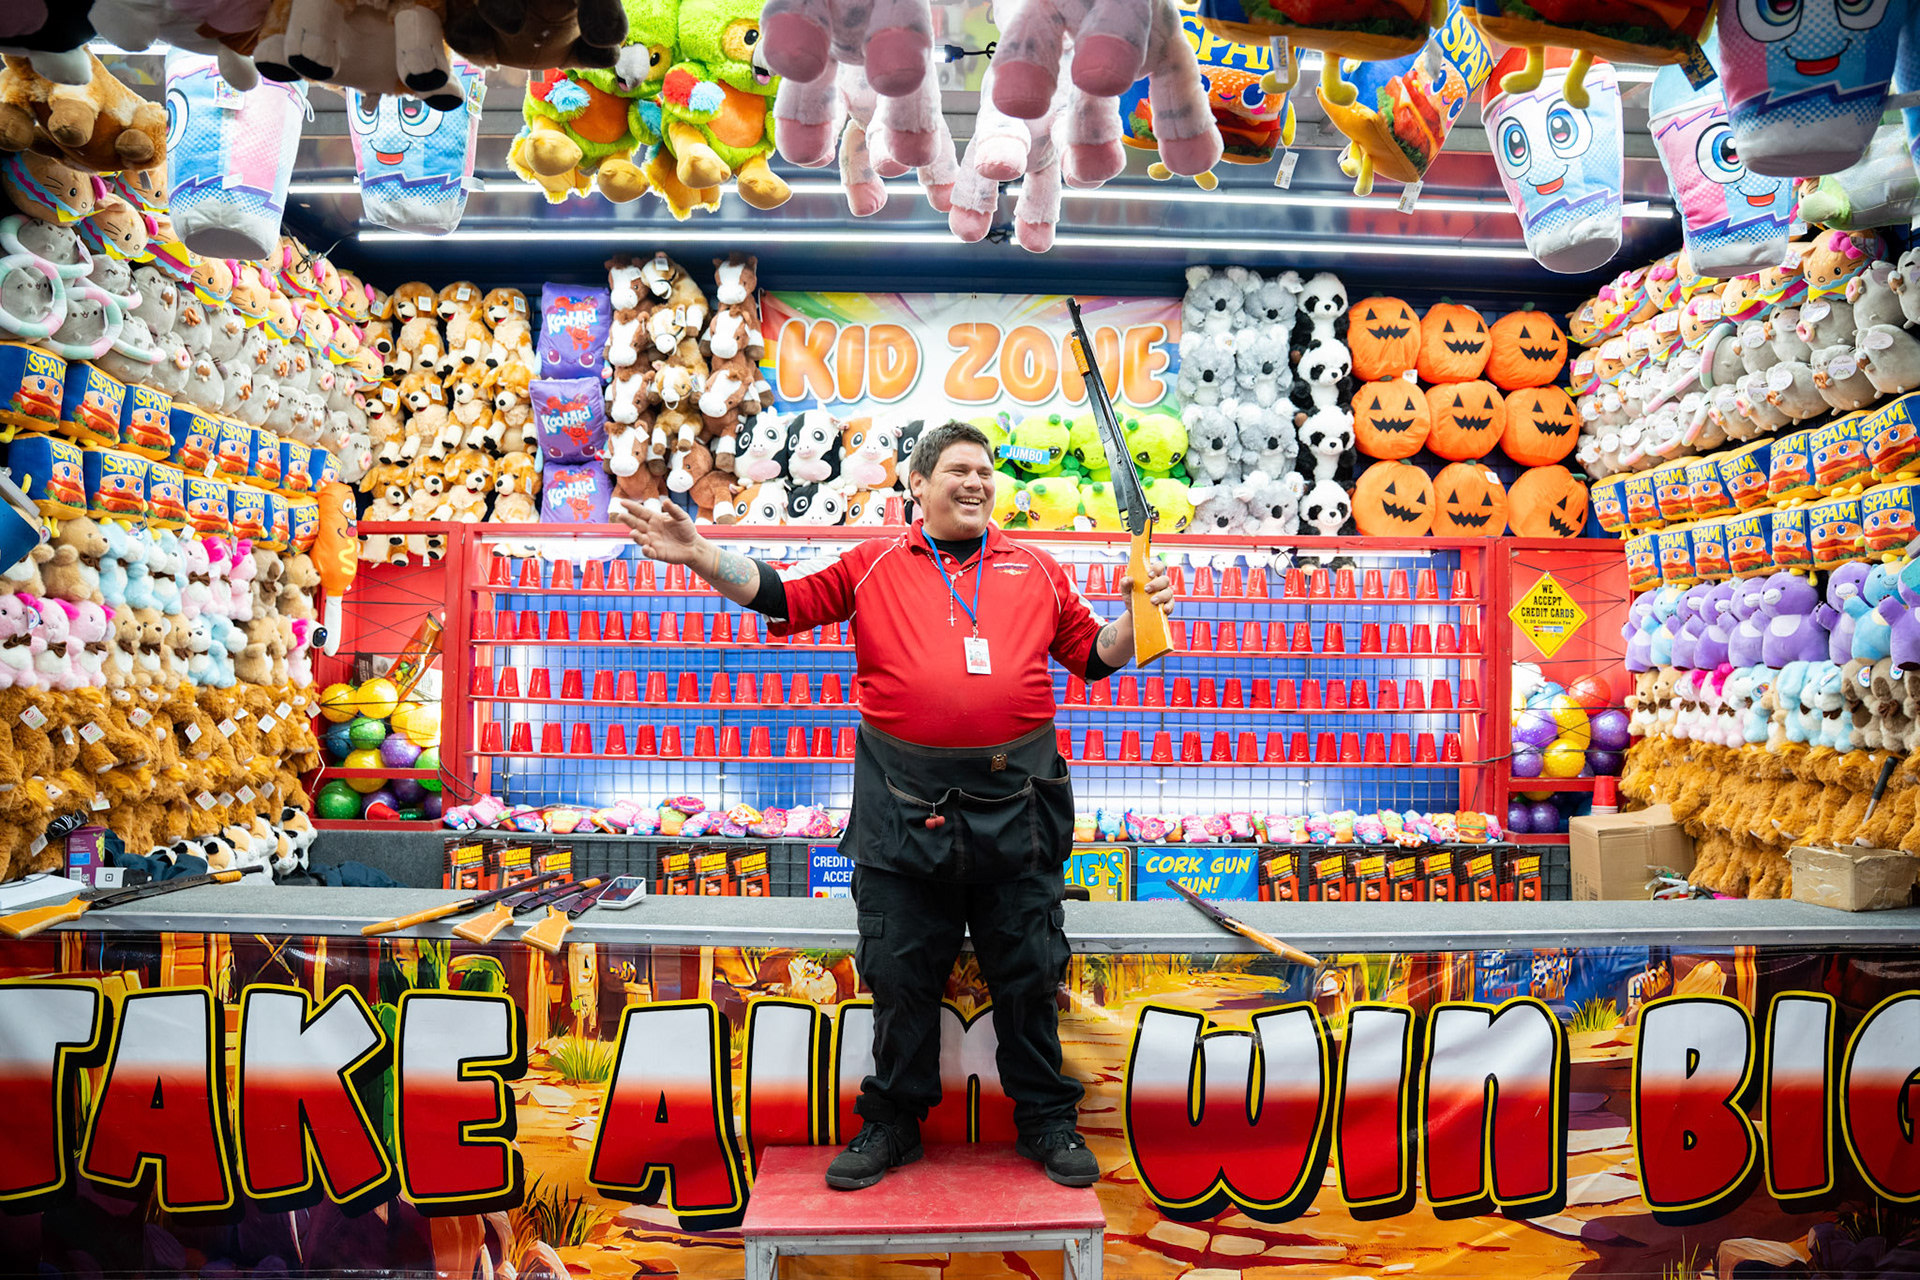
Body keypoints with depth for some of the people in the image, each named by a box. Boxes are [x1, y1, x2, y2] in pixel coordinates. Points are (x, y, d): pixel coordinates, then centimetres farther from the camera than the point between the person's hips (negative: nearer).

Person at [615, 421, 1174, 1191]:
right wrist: (698, 554, -7)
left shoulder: (1035, 571, 12)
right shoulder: (872, 567, 8)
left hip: (1016, 803, 1)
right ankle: (891, 1122, 27)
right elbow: (783, 596, 3)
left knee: (1028, 973, 9)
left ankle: (1047, 1121, 26)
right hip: (906, 808, -1)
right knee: (899, 973, 9)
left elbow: (1093, 653, 17)